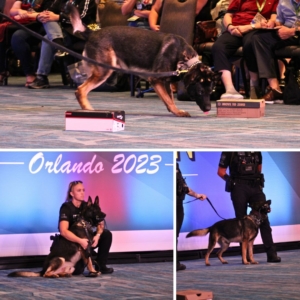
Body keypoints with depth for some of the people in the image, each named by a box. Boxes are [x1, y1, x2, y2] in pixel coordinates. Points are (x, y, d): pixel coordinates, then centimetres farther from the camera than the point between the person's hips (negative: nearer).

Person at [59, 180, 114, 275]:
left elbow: (100, 223, -5)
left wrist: (97, 235, -26)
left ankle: (100, 266, -5)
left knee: (106, 234, -14)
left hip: (85, 239, 6)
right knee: (77, 270, -28)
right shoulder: (66, 207, -19)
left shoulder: (86, 206, -1)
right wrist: (80, 241, -38)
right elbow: (63, 231, -30)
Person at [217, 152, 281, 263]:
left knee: (263, 219, -5)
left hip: (256, 187, 3)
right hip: (239, 188, -3)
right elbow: (221, 171, 1)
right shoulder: (230, 151, -2)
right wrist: (232, 182, -3)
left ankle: (271, 254, -7)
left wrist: (256, 180, 7)